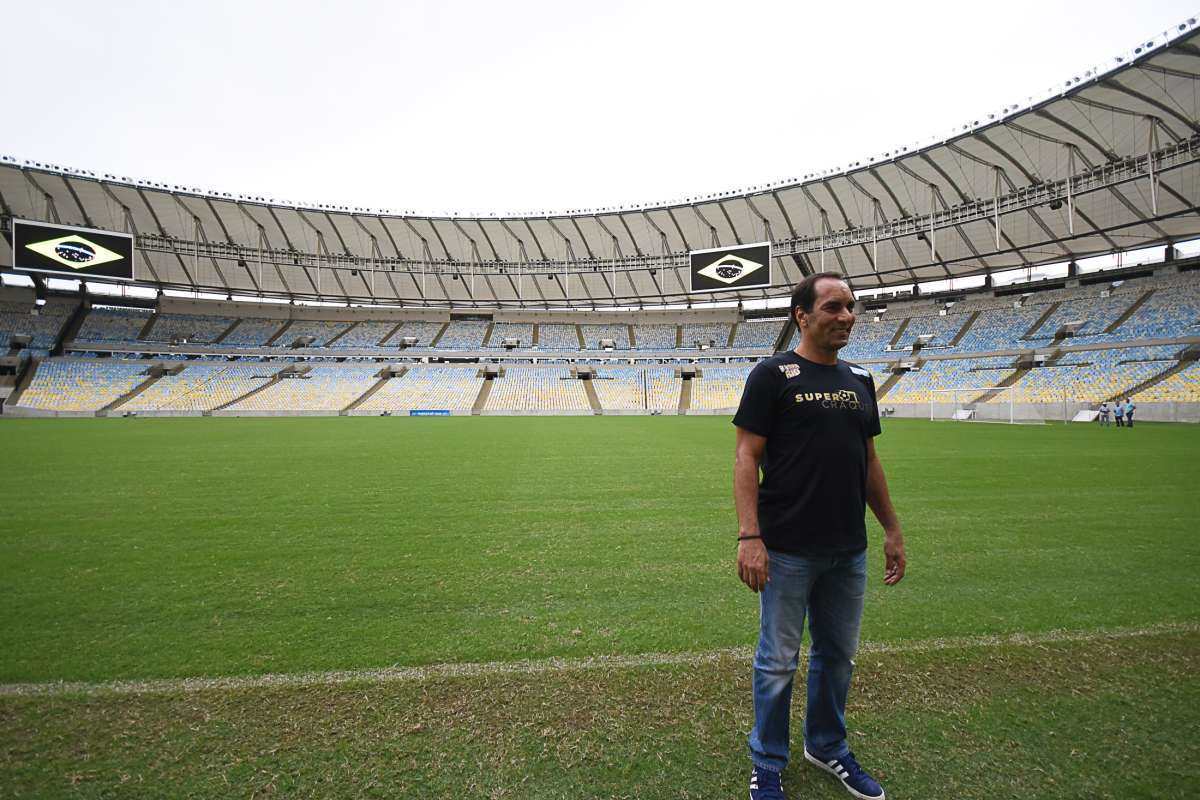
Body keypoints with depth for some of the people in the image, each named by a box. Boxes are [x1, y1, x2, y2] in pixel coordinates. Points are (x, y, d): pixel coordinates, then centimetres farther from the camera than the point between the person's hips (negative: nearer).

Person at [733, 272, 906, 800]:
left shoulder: (859, 379, 12)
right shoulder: (773, 375, -8)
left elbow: (870, 461, 16)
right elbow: (747, 457, -12)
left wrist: (892, 529, 13)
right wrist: (749, 536, -20)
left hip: (848, 550, 6)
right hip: (787, 550, -6)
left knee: (838, 656, 19)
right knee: (779, 662, 7)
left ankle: (827, 747, 42)